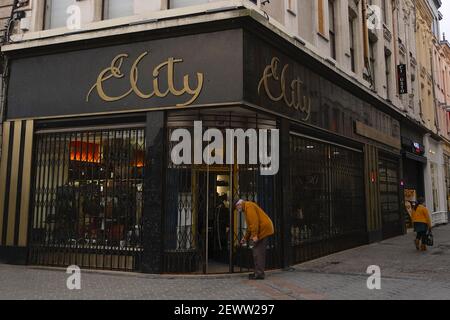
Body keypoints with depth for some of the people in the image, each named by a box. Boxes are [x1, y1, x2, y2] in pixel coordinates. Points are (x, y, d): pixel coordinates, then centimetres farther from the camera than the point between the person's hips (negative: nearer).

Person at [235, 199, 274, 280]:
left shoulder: (248, 205, -8)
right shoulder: (247, 209, 25)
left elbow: (254, 221, -20)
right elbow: (250, 226, 32)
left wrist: (254, 235, -24)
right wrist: (245, 238, 34)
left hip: (263, 229, -10)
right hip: (264, 229, 10)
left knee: (258, 251, -8)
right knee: (256, 250, 12)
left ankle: (259, 274, -7)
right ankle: (259, 272, 16)